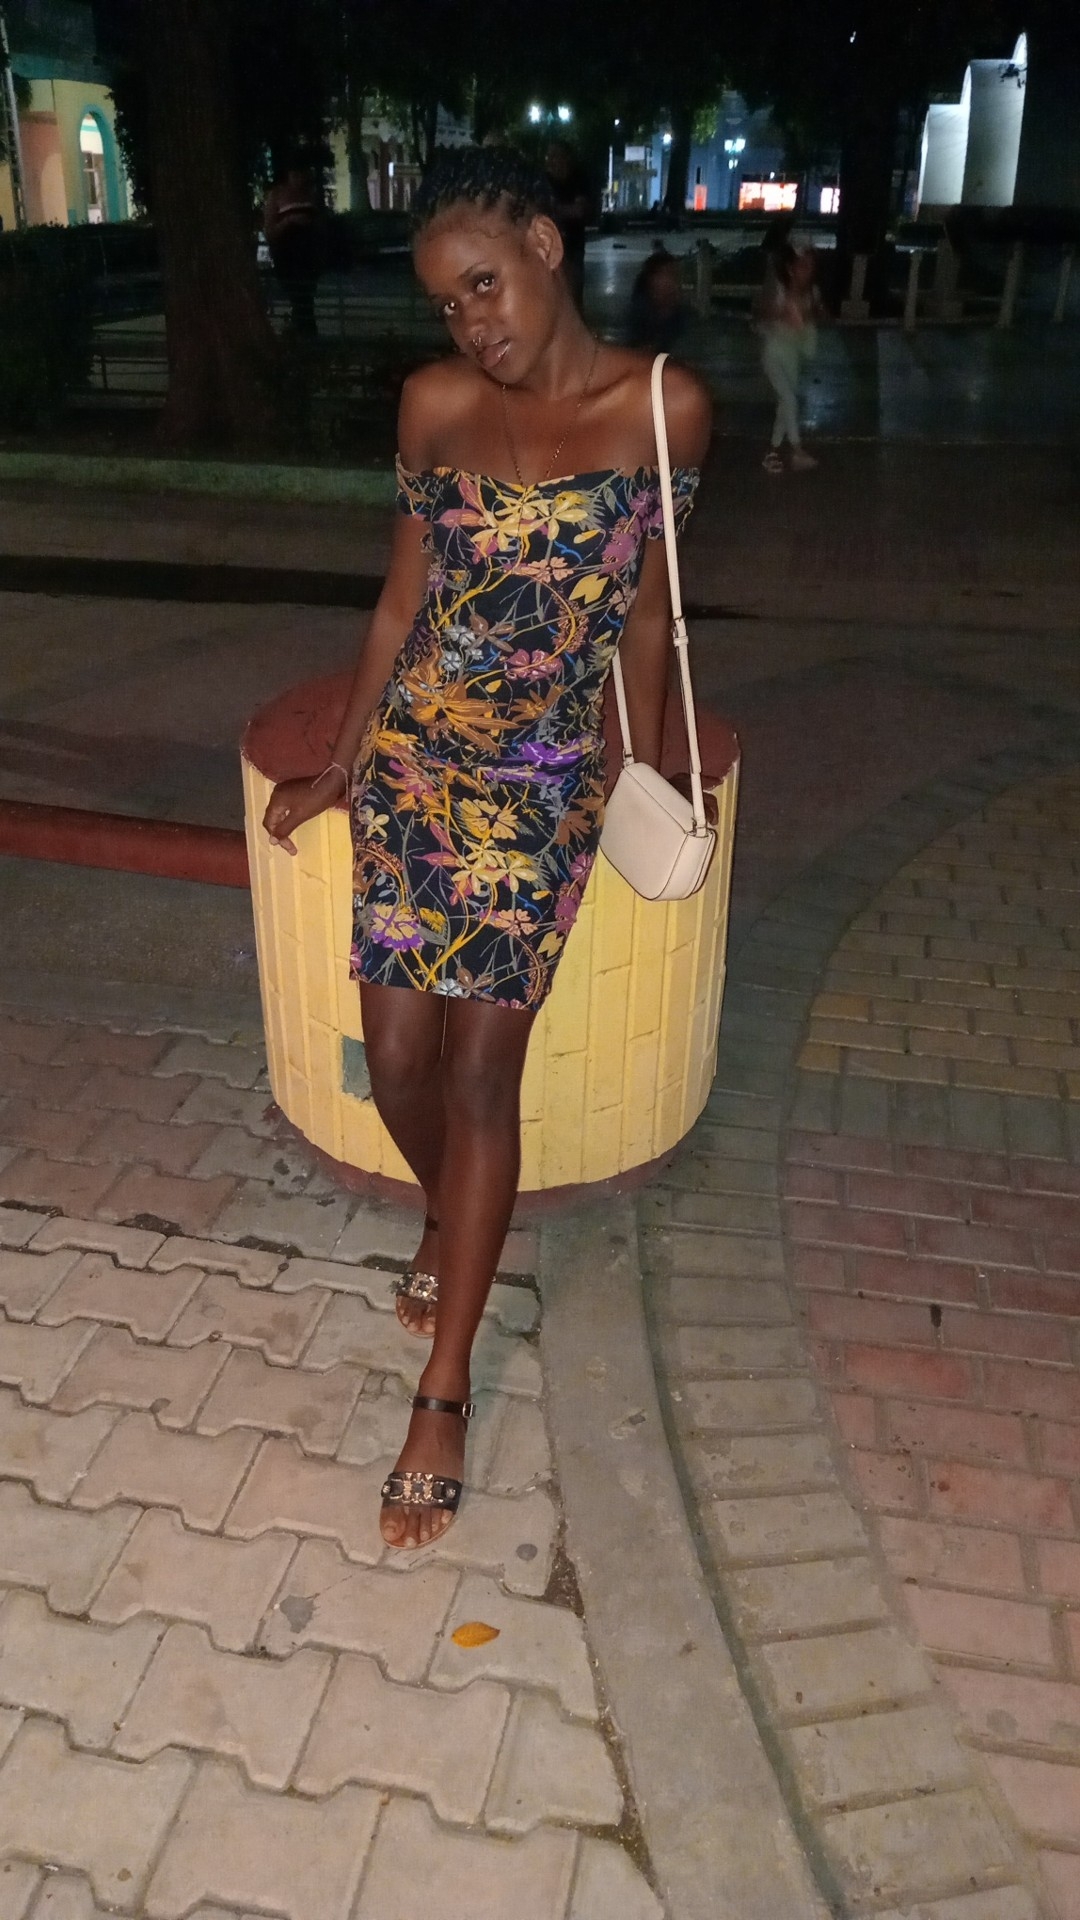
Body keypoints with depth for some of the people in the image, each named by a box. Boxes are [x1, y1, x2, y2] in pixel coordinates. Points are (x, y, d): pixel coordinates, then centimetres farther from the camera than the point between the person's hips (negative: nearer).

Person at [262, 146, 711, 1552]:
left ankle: (444, 1395, 9)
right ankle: (445, 1217, 38)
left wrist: (649, 777, 12)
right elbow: (402, 602, 10)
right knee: (399, 1059, 2)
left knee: (482, 1071, -5)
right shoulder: (435, 405, 4)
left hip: (544, 784, -3)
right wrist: (339, 766, 13)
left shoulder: (663, 407, -2)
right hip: (413, 761, 3)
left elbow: (645, 615, 6)